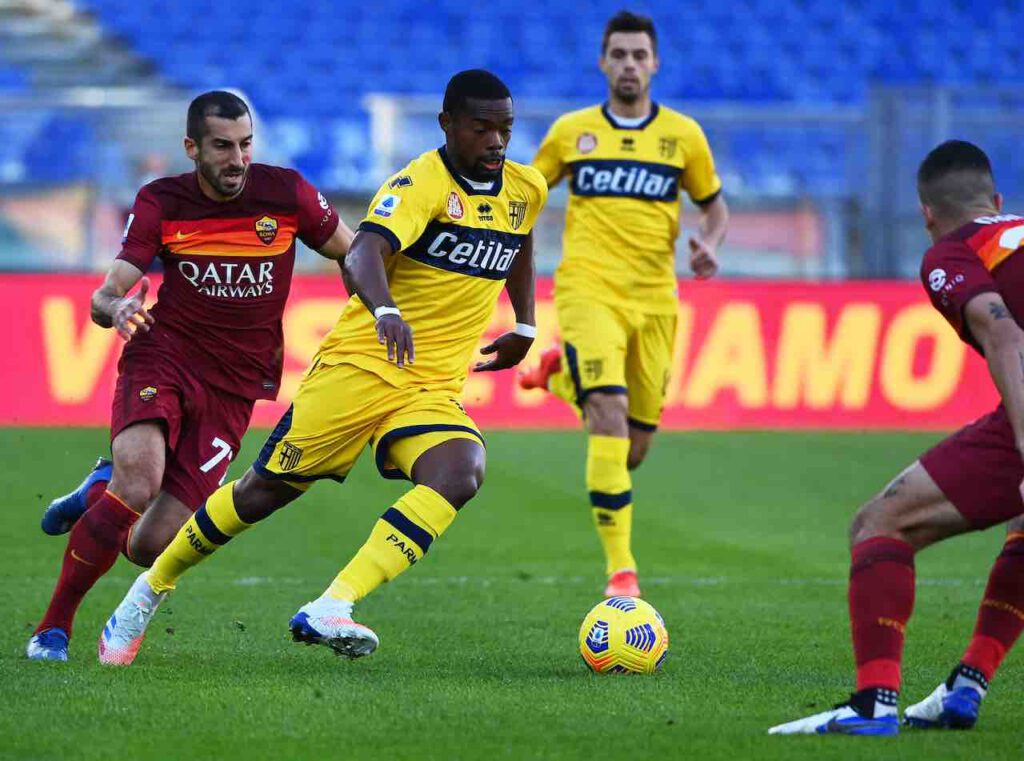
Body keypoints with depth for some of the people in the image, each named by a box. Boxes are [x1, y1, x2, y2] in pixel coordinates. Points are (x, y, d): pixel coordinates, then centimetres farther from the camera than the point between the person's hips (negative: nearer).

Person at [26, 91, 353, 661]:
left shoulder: (286, 192, -5)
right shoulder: (161, 203, -4)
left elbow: (354, 256, 9)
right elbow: (103, 298, -9)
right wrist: (117, 308, -32)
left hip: (235, 388, 1)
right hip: (163, 357, -1)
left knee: (148, 546, -9)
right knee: (140, 480, -31)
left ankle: (101, 490, 29)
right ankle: (54, 628, -11)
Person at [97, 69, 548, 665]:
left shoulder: (527, 190, 7)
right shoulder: (422, 182, -15)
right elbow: (364, 252, -34)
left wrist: (525, 328, 29)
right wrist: (386, 311, -53)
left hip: (435, 391, 5)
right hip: (359, 366, -5)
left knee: (461, 476, -27)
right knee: (268, 488, 2)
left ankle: (329, 611, -33)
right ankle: (150, 590, 26)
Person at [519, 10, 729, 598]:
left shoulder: (683, 135, 6)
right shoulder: (572, 131, 6)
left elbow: (716, 206, 16)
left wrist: (710, 245, -5)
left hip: (654, 301, 3)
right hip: (588, 290, -2)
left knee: (633, 450, 6)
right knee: (611, 417, -23)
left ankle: (562, 376, 37)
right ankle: (621, 567, -21)